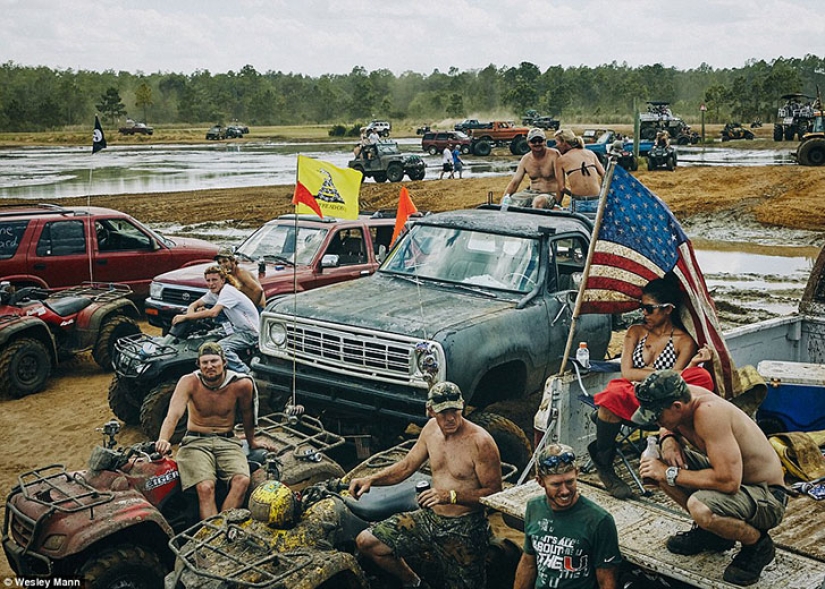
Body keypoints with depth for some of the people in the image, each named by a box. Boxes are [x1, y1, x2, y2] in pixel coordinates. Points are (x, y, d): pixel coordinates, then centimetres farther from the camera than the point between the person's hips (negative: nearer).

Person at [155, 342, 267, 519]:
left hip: (227, 441, 1)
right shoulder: (189, 382, -9)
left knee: (242, 480, -28)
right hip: (196, 441, -1)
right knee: (205, 487, -29)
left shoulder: (242, 384, -6)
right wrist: (163, 439, -39)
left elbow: (247, 415, 12)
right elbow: (173, 414, -21)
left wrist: (251, 442, 25)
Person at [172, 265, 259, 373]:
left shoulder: (228, 291, -20)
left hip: (251, 333, -10)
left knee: (221, 347, -32)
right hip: (237, 330, 10)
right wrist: (189, 313, -15)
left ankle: (246, 374, -17)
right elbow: (194, 305, 10)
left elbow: (213, 313, -32)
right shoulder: (214, 292, 7)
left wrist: (185, 317, -29)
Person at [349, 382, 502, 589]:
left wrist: (451, 496, -28)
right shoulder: (431, 428, 1)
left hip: (463, 528, -6)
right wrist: (370, 480, -3)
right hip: (430, 517, 6)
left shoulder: (480, 441, -20)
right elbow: (406, 466, 11)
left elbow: (494, 492, -17)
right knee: (366, 541, -1)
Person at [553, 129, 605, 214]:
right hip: (597, 202, 3)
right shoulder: (590, 153, 12)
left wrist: (557, 204, 14)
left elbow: (561, 187, 0)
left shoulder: (560, 160, 5)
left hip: (578, 203, -3)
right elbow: (604, 176, 8)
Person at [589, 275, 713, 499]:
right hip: (630, 393, 1)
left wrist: (692, 365, -21)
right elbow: (626, 373, 2)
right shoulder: (636, 331, 15)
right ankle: (603, 464, -20)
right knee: (614, 395, -37)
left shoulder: (684, 342, 5)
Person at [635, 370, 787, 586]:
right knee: (653, 459, -1)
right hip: (730, 477, 9)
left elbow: (729, 481, -38)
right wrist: (668, 439, -9)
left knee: (700, 507, -37)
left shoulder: (709, 413, -32)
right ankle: (709, 531, 14)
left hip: (767, 496, -9)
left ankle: (758, 543, -5)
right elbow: (667, 426, 16)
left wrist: (671, 474, -28)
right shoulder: (683, 396, -9)